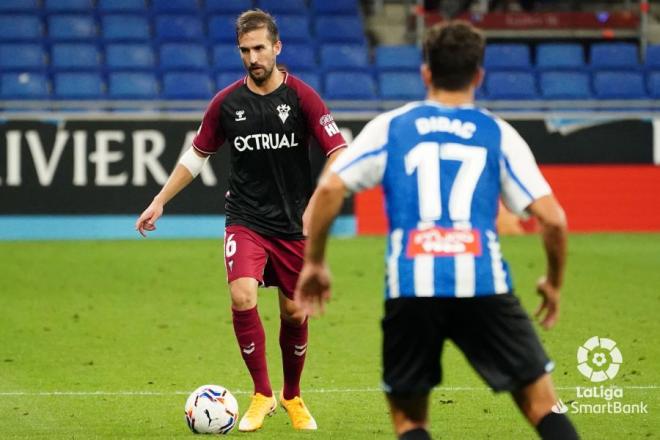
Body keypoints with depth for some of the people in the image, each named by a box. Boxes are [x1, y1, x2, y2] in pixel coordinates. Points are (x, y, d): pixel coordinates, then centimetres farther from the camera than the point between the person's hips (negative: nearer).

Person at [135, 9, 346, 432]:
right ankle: (262, 394, -7)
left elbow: (339, 154, -11)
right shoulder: (226, 103, -1)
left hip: (293, 223, 0)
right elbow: (197, 155, 13)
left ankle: (293, 396, 31)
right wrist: (160, 201, 10)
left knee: (295, 313, 7)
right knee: (242, 297, -21)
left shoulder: (302, 96, -8)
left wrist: (317, 204, -24)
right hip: (246, 220, 1)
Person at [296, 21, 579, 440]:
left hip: (410, 290, 1)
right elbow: (552, 218, 4)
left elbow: (330, 188, 1)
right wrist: (554, 282, 20)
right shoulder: (498, 134, 11)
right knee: (542, 404, 9)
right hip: (483, 284, -1)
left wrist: (314, 263, 12)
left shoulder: (390, 126, 12)